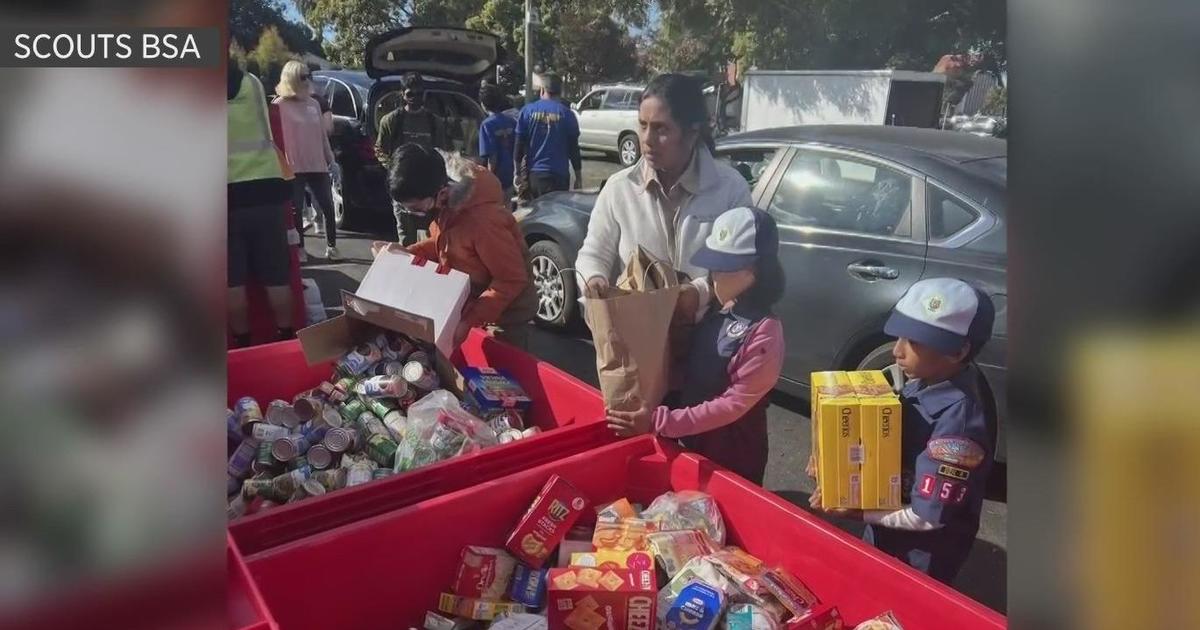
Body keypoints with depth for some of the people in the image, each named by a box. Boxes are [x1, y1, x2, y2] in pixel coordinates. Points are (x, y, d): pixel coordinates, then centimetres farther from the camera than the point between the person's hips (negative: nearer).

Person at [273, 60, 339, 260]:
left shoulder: (314, 103, 10)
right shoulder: (279, 105, -6)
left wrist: (330, 157, 14)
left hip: (317, 165, 4)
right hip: (294, 167, -4)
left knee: (328, 207, 3)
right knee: (296, 209, 4)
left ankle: (331, 246, 14)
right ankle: (299, 248, 15)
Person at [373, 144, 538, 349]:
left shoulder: (482, 219, -35)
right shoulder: (444, 203, -11)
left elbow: (512, 280, -27)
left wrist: (469, 321, -30)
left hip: (504, 312, -8)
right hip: (473, 303, 8)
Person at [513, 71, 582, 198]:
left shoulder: (527, 110, 1)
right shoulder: (567, 114, -3)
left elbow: (519, 144, 2)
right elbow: (574, 148, -1)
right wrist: (579, 178, 6)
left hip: (532, 174, 2)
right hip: (558, 175, -2)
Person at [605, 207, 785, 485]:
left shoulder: (764, 332, -23)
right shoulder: (716, 310, 1)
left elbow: (734, 404, -24)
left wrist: (659, 421, -26)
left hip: (735, 458, -7)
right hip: (694, 444, 7)